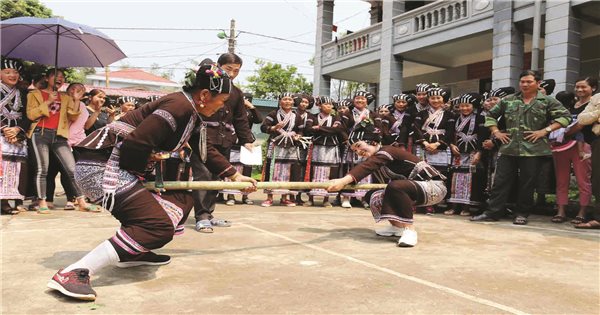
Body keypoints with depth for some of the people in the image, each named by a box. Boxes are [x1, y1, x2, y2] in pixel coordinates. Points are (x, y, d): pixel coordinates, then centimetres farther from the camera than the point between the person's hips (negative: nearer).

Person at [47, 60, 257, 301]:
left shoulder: (191, 112, 14)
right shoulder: (179, 106, -17)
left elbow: (206, 150, 27)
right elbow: (136, 144, -25)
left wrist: (235, 176, 31)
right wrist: (139, 173, -6)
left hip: (120, 167, 10)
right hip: (102, 165, -10)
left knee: (181, 199, 15)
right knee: (159, 226, -18)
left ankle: (133, 253, 15)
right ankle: (72, 273, -22)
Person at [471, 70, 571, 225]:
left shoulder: (548, 101, 3)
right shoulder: (508, 100, 12)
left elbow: (565, 116, -3)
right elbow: (491, 115, 19)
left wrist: (545, 131, -11)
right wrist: (496, 132, 6)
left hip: (533, 149, -2)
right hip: (508, 148, 3)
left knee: (527, 183, 4)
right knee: (500, 181, 1)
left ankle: (522, 214, 16)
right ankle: (492, 212, 5)